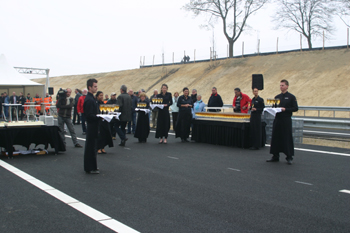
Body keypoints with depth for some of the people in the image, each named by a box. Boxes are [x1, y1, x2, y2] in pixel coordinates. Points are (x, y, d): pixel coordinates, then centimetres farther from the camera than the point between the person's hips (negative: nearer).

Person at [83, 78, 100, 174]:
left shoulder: (91, 98, 14)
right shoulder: (89, 100, -18)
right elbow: (89, 115, -22)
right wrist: (100, 117, -25)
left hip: (93, 127, 10)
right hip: (92, 126, -10)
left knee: (92, 147, 16)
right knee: (91, 147, -3)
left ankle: (92, 166, 26)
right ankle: (90, 168, 5)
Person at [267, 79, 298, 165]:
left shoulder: (291, 97, -2)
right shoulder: (277, 97, 13)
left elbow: (295, 108, -7)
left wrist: (285, 109, -17)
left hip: (286, 120, -5)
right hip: (277, 119, 5)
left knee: (287, 138, -3)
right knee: (275, 138, 7)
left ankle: (289, 157, 6)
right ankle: (275, 156, 17)